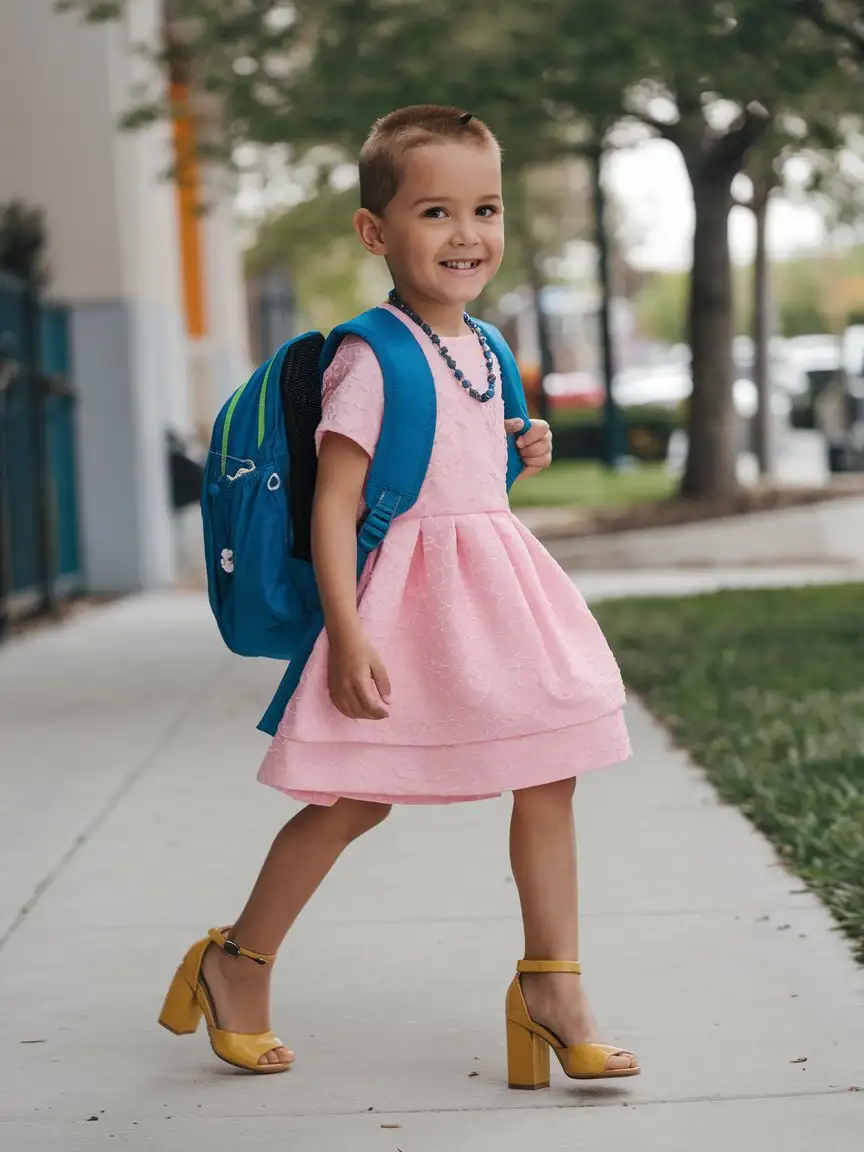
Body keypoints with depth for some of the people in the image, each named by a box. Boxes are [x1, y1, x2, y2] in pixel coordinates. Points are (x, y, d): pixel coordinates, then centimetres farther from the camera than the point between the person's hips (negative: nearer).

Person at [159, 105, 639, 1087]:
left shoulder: (482, 349, 10)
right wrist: (346, 635, -22)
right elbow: (333, 502, -17)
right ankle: (239, 964, 22)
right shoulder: (371, 360, -14)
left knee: (547, 782, 4)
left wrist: (520, 455, 5)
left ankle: (552, 987, 13)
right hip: (404, 597, -7)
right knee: (355, 800, 2)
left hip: (500, 588, 7)